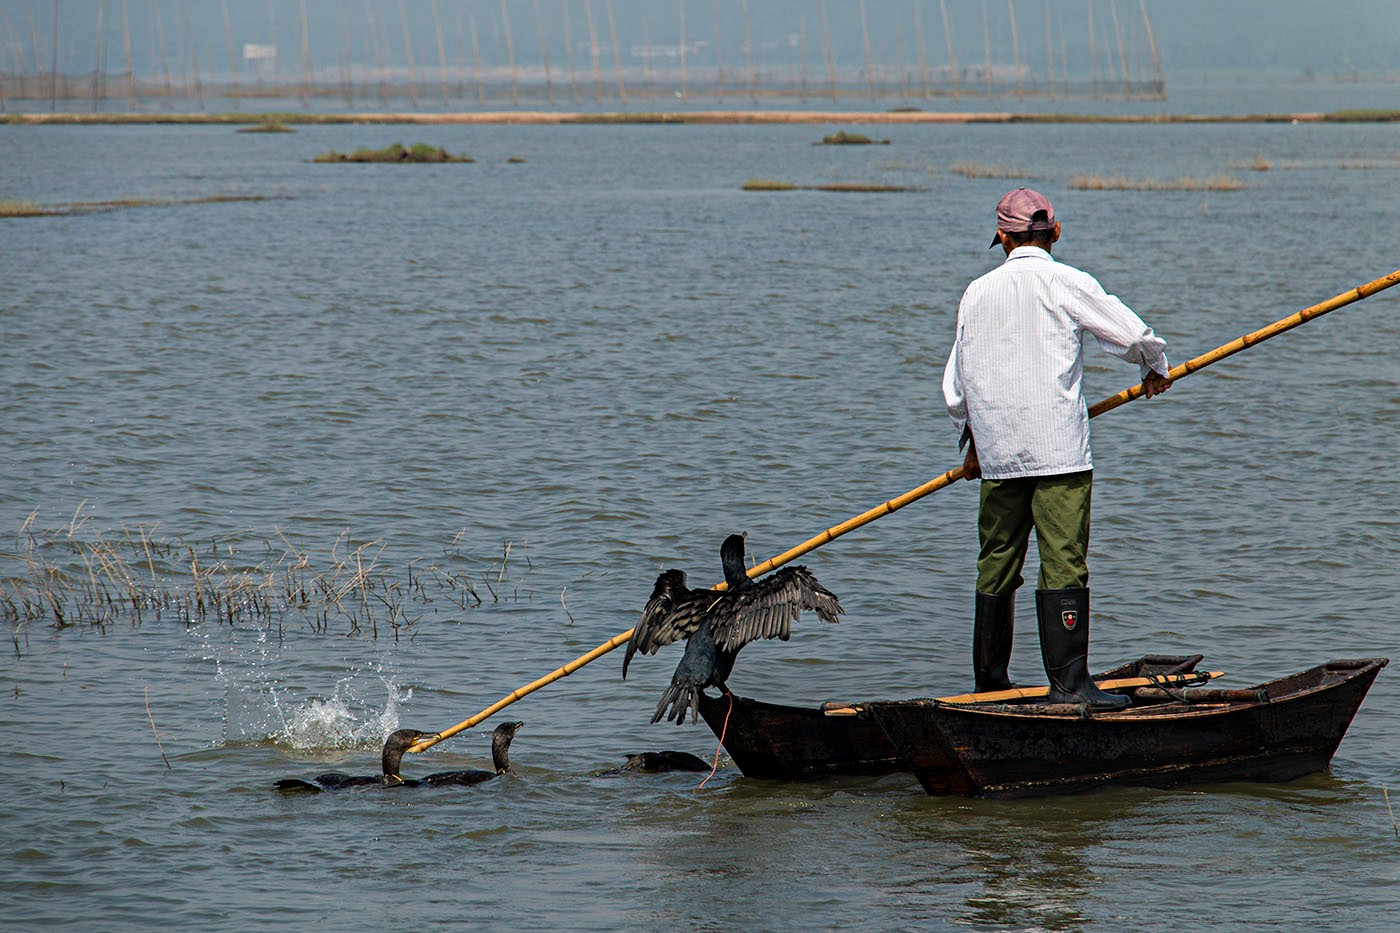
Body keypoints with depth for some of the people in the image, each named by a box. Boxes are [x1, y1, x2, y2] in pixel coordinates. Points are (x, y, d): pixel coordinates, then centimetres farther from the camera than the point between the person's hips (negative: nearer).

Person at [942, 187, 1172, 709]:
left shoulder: (976, 293, 9)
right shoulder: (1067, 284, -4)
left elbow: (955, 388, 15)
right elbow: (1134, 335, -5)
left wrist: (972, 444, 30)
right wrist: (1157, 370, 17)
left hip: (996, 454, 4)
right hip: (1058, 451, -4)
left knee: (996, 567, 12)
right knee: (1064, 564, -6)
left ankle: (989, 684, 18)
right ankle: (1068, 682, -12)